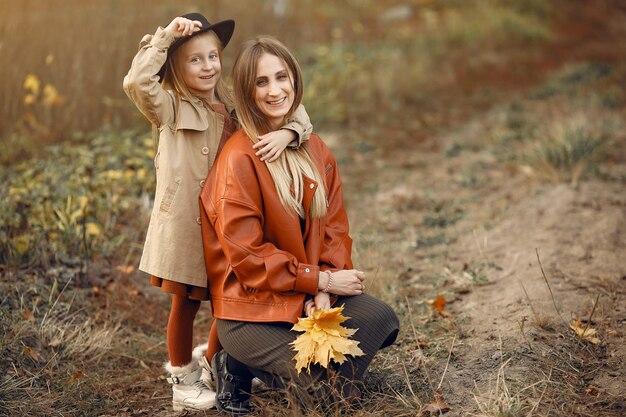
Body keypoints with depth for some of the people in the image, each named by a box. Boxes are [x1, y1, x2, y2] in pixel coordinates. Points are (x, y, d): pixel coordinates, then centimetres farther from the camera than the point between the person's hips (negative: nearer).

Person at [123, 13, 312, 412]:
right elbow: (137, 83, -27)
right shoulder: (170, 107, -7)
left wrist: (284, 133, -22)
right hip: (183, 222, -4)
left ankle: (210, 364, 41)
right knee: (186, 304, 9)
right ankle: (182, 378, 31)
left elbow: (295, 113, 0)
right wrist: (164, 36, -22)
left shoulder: (235, 104, 5)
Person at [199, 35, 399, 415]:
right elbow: (246, 255, -18)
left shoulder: (314, 149, 5)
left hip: (309, 296, 6)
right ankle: (239, 368, 4)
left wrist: (323, 292, -12)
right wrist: (321, 281, -16)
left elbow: (334, 227, 4)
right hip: (251, 307, -6)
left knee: (382, 319, -15)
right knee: (336, 381, -19)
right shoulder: (239, 159, -16)